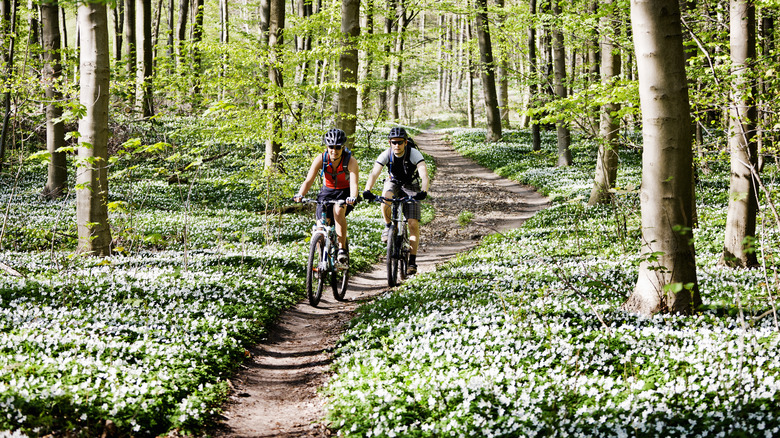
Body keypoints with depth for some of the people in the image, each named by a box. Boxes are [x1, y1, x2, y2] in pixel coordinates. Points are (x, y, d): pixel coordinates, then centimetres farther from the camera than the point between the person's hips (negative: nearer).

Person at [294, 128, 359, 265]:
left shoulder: (351, 161, -24)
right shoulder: (320, 159, -19)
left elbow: (354, 183, -36)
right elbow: (309, 180, -24)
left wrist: (353, 198, -56)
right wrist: (300, 195, -43)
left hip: (345, 192, -3)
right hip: (327, 191, 3)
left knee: (338, 212, -34)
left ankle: (342, 249, -25)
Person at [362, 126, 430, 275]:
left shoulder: (414, 154, -26)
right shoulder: (386, 155, -21)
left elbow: (424, 175, -37)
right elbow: (374, 174, -31)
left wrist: (423, 192, -56)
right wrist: (367, 191, -49)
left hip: (411, 187, -1)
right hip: (393, 183, 1)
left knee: (413, 223, -14)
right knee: (386, 198, -36)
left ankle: (412, 262, -8)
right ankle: (388, 226, -8)